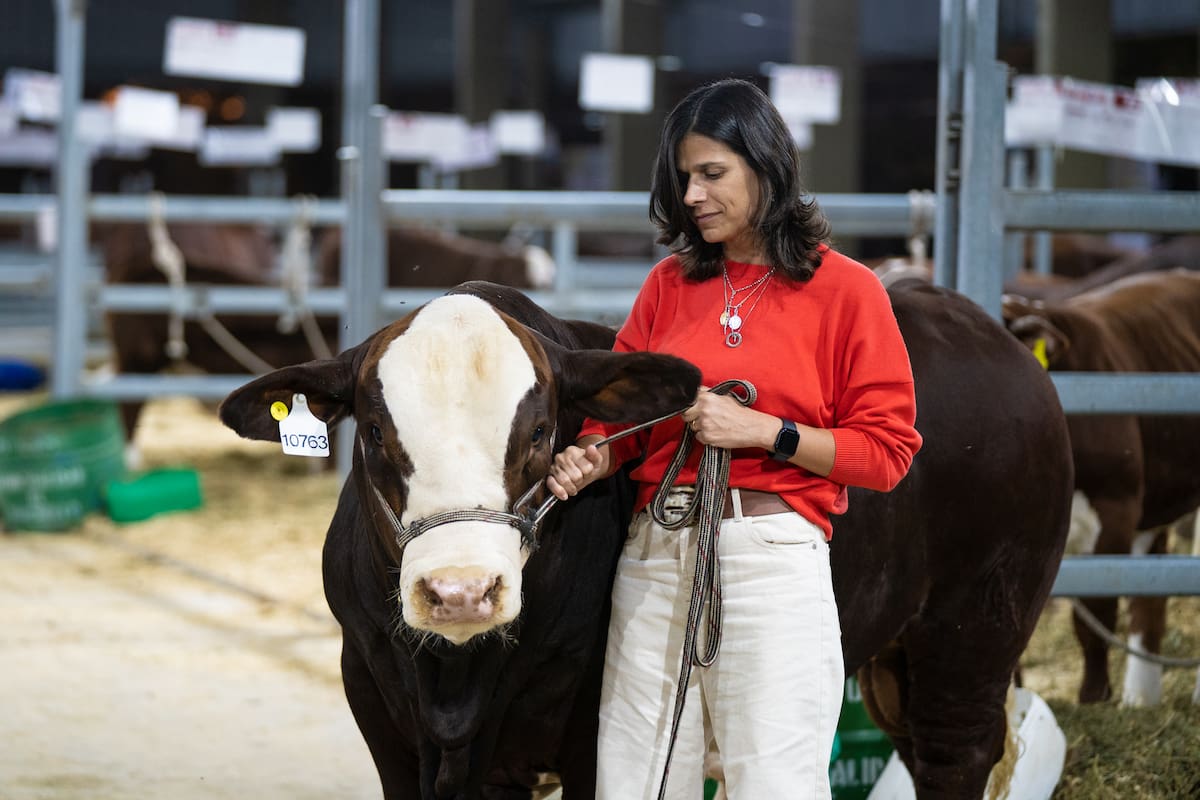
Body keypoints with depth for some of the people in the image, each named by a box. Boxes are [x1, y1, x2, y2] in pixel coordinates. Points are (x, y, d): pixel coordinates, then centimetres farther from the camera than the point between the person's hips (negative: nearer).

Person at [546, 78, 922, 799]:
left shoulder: (845, 291, 0)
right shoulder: (670, 285, 14)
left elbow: (886, 452, -2)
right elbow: (621, 408, 16)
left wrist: (767, 432, -12)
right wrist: (594, 456, -6)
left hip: (773, 557, -4)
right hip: (656, 555, 4)